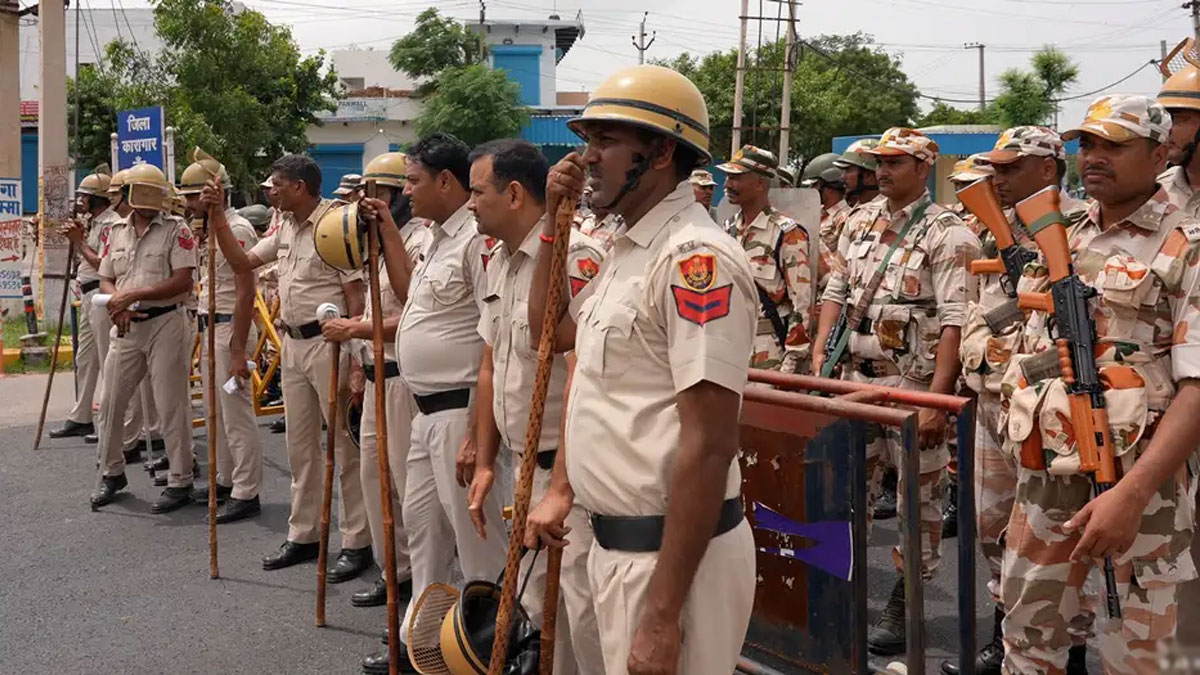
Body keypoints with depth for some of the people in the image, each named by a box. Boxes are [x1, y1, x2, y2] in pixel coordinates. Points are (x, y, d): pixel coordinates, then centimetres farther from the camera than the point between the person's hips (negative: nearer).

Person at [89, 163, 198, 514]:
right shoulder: (117, 232, 11)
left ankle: (180, 483, 8)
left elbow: (183, 282, -14)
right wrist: (118, 304, -9)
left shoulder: (176, 230, -5)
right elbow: (106, 279, 13)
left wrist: (133, 295, -17)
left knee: (171, 406, -2)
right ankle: (111, 474, 28)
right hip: (126, 326, 6)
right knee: (110, 403, 10)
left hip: (165, 323, -5)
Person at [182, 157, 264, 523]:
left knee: (236, 414, -6)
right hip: (208, 328, 10)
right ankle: (225, 480, 26)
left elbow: (245, 294, -20)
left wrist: (237, 350, -22)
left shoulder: (236, 229, -15)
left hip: (228, 329, -10)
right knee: (217, 411, 16)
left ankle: (246, 493, 0)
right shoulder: (211, 230, 14)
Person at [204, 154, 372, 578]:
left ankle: (356, 543, 4)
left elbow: (356, 295, -16)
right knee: (300, 444, 15)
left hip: (329, 342, -9)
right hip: (293, 343, 9)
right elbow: (241, 262, 19)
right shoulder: (285, 228, 12)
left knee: (345, 445, -3)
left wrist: (352, 357, -20)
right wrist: (218, 217, 10)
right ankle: (303, 535, 25)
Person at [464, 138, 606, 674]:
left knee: (585, 614, -6)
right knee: (537, 606, 18)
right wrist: (485, 463, 17)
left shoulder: (573, 258, -19)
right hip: (524, 467, 9)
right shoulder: (498, 262, 11)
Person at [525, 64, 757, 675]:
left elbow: (708, 447, -24)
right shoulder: (627, 251, 11)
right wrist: (553, 220, 14)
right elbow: (554, 332, 27)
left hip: (675, 553, -9)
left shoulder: (696, 258, -20)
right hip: (615, 543, 9)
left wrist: (662, 616, -25)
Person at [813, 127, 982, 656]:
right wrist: (820, 355, 3)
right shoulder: (859, 221, 9)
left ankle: (904, 603, 16)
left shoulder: (947, 235, -11)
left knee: (919, 495, 5)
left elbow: (955, 323, -17)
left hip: (915, 385, -6)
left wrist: (936, 399, -23)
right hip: (856, 377, 6)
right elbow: (835, 291, 15)